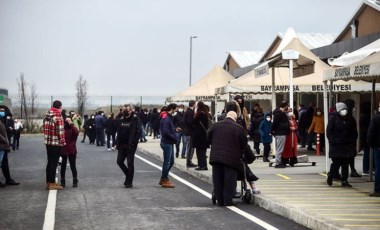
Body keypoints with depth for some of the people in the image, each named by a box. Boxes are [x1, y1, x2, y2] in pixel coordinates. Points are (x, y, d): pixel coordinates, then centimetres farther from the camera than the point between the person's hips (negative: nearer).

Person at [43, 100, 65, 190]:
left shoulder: (47, 116, 9)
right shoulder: (58, 117, -15)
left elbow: (45, 129, 12)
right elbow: (60, 131, -18)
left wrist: (47, 139, 17)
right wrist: (63, 142, -9)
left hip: (48, 142, 8)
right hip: (56, 143, -8)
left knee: (50, 162, 14)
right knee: (54, 163, -3)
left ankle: (48, 182, 20)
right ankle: (52, 183, 0)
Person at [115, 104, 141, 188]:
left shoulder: (135, 119, -8)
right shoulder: (121, 120, 10)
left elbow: (138, 131, -14)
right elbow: (118, 133, 14)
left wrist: (133, 143, -20)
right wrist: (117, 143, 6)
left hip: (130, 145, -6)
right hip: (122, 145, 6)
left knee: (130, 163, -1)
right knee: (119, 161, 6)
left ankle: (129, 182, 8)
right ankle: (128, 175, 28)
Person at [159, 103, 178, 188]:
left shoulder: (168, 117, 14)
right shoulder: (166, 118, -18)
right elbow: (166, 132, -25)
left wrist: (175, 129, 4)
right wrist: (174, 138, -16)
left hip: (169, 143, 10)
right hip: (167, 143, -10)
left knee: (171, 162, 16)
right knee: (167, 162, -1)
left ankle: (163, 179, 25)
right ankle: (165, 180, 8)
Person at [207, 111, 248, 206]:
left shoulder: (216, 125, 3)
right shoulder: (239, 128, -5)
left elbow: (208, 138, 10)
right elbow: (244, 144, 1)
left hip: (216, 157, 3)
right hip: (231, 158, -3)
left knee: (218, 180, 10)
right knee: (229, 181, 4)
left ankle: (220, 201, 14)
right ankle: (228, 201, 4)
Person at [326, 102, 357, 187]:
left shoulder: (350, 119, 7)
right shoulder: (333, 118, -5)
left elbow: (354, 132, 16)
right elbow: (329, 132, -4)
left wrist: (353, 141, 6)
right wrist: (333, 141, -12)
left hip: (348, 145, 4)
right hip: (336, 145, -4)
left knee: (345, 163, 3)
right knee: (336, 163, -4)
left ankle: (344, 181, 8)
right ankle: (330, 176, 19)